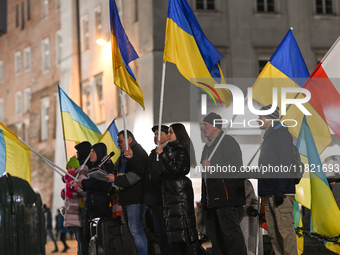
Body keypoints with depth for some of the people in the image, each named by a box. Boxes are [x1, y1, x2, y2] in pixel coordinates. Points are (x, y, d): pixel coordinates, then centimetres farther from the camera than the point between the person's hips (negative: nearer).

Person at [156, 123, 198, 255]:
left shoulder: (182, 151, -10)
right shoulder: (170, 149, 14)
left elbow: (176, 169, -23)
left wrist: (162, 154, -22)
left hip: (180, 193, -9)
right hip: (170, 193, 9)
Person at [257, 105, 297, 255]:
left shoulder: (282, 134, -7)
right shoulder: (269, 136, 22)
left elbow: (285, 164, -15)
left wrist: (280, 191, -20)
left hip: (281, 192, -10)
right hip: (270, 192, 10)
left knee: (285, 229, -11)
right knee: (273, 231, 8)